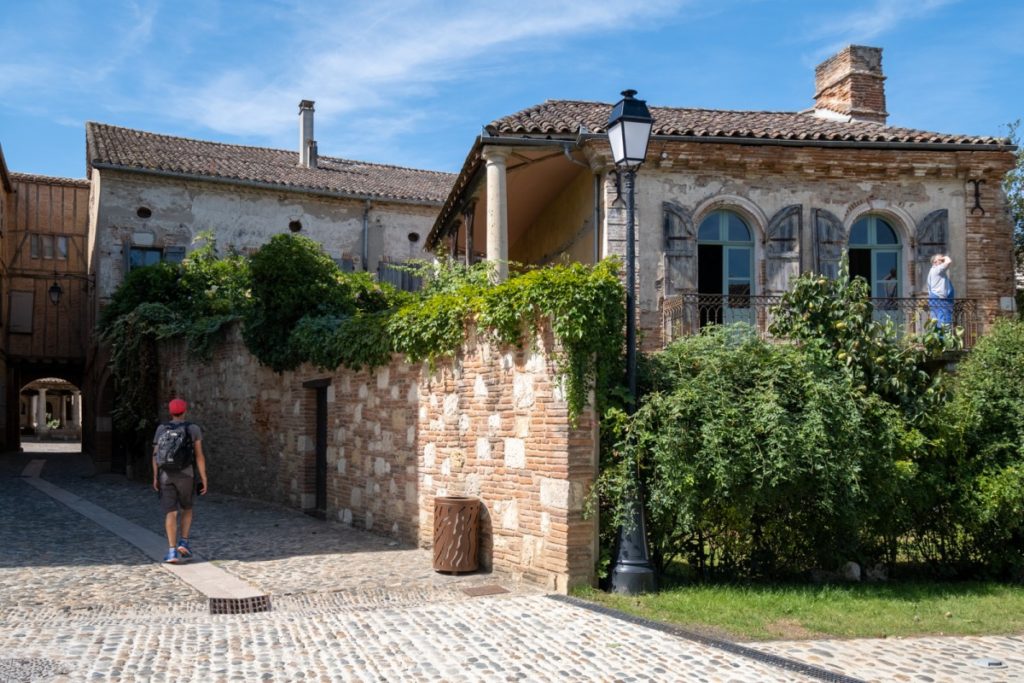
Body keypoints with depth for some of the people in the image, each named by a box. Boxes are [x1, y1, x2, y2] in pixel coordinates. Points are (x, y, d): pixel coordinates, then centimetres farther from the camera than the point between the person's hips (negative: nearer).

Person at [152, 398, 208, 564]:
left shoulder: (161, 429, 2)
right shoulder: (194, 429, -3)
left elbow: (156, 455, 2)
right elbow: (199, 455, -6)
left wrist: (155, 477, 9)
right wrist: (204, 479, -3)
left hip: (166, 475, 1)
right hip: (186, 475, -1)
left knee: (170, 513, 1)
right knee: (187, 508, 20)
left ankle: (172, 552, -9)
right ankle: (183, 542, 6)